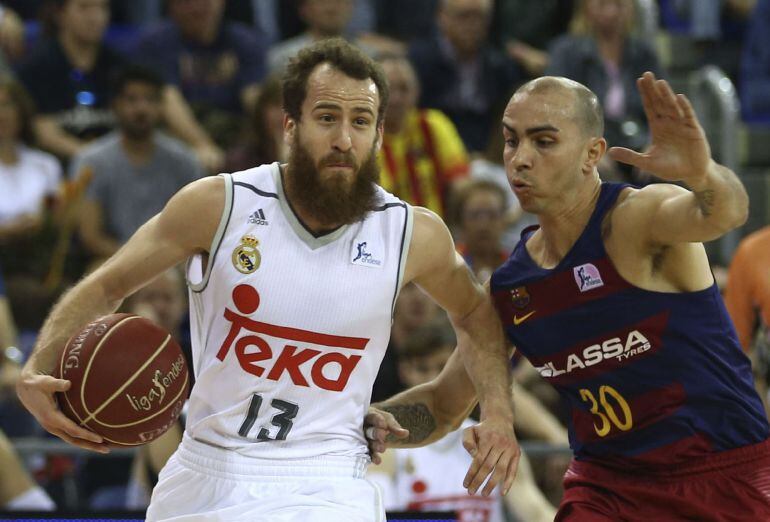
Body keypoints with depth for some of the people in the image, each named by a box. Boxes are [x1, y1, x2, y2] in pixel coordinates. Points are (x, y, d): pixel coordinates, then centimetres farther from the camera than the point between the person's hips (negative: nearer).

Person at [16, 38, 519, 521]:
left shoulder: (415, 234, -4)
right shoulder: (219, 205, -8)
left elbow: (474, 312, 17)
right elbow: (105, 287, 0)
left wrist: (497, 410, 3)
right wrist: (37, 372, -15)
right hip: (204, 474, 1)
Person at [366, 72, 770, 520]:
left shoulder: (637, 220, -15)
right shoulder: (508, 286, 3)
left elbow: (724, 214, -38)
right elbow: (443, 402, 15)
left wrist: (703, 174, -62)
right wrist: (379, 419, -8)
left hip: (728, 477, -5)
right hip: (609, 482, 5)